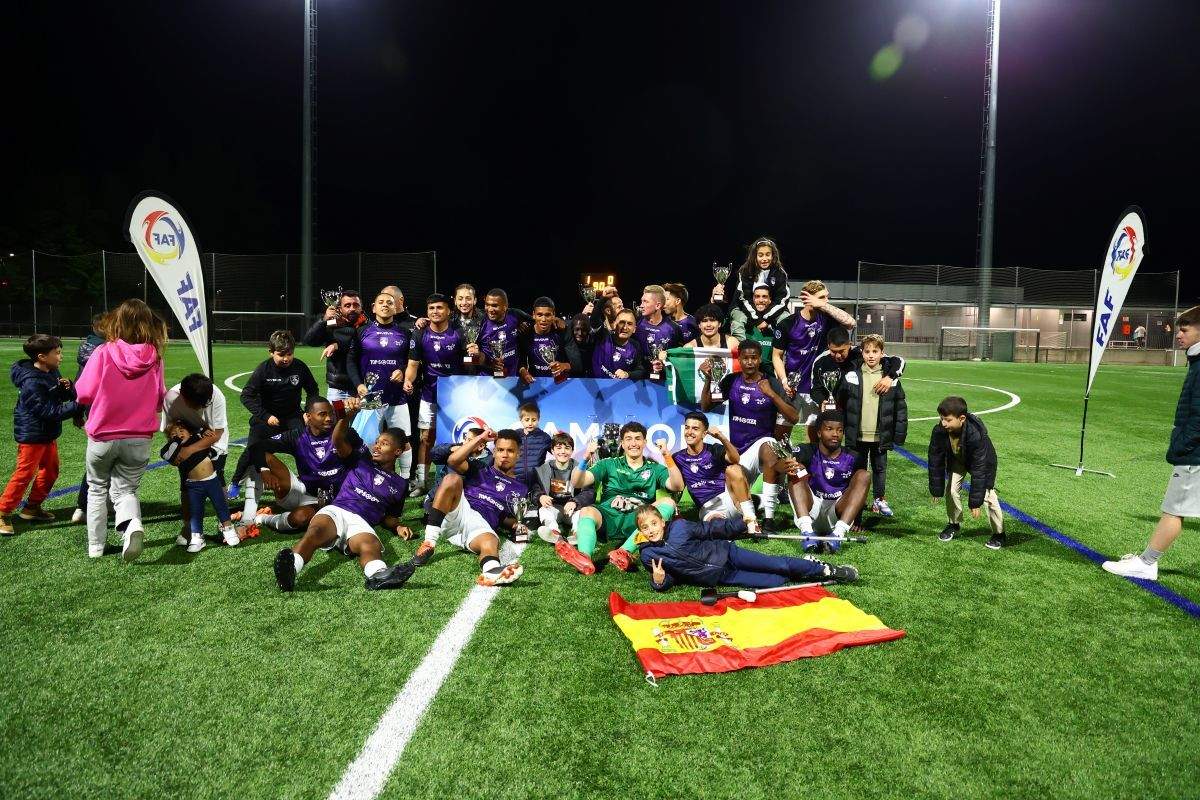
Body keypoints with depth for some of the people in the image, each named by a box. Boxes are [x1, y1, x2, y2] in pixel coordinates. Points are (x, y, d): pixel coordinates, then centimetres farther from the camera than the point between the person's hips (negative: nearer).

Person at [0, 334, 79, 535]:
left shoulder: (52, 372, 3)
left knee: (50, 470, 16)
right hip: (31, 435, -9)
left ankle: (32, 507, 29)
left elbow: (65, 397, 9)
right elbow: (49, 411, -27)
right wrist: (76, 406, -28)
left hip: (48, 433, 9)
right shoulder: (32, 383, -24)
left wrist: (67, 388, -13)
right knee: (25, 473, -5)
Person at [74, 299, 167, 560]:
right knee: (125, 489, 13)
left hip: (103, 438, -1)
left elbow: (84, 393, -10)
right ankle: (132, 524, -18)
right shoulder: (154, 357, -7)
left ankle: (95, 546, 28)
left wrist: (107, 393, 11)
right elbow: (160, 400, 2)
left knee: (97, 489, 20)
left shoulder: (104, 353, -13)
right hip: (139, 439, 1)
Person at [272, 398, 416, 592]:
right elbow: (338, 440, 7)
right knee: (316, 530, -38)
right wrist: (348, 415, -11)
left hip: (362, 523, 0)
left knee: (371, 546, -39)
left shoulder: (400, 484, 26)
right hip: (335, 511, 0)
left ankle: (379, 576, -74)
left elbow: (390, 516, 31)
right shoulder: (361, 459, 24)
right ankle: (290, 569, -67)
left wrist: (398, 527, 7)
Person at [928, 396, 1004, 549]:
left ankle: (999, 533, 11)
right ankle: (954, 524, 19)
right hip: (957, 460, 4)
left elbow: (978, 470, -36)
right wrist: (936, 489, -11)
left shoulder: (977, 435, -42)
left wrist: (975, 501, -32)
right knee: (951, 490, -4)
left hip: (982, 461, -4)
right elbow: (935, 461, -17)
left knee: (988, 495, -8)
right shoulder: (939, 431, -31)